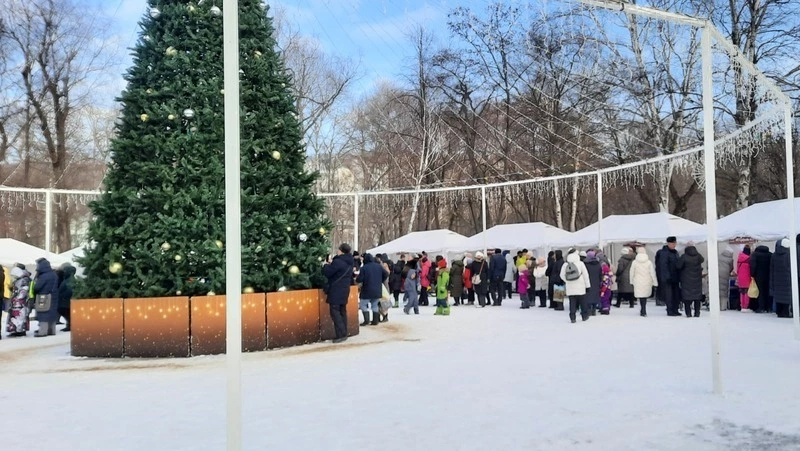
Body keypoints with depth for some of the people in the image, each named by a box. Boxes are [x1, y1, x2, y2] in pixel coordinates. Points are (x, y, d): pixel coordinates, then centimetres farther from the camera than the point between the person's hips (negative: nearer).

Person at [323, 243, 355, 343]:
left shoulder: (338, 262, -18)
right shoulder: (350, 263, 10)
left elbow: (327, 272, -14)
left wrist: (326, 265, 8)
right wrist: (331, 264, 17)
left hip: (336, 291, -9)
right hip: (345, 290, 9)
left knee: (335, 312, -7)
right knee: (342, 311, 13)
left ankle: (341, 334, -12)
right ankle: (344, 333, 15)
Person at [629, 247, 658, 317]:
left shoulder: (634, 262, -4)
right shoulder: (649, 262, -5)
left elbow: (632, 273, 3)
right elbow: (653, 273, -2)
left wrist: (632, 281, 16)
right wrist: (655, 283, 5)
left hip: (638, 283, -1)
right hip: (647, 282, 1)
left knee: (641, 296, 7)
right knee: (645, 296, 14)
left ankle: (643, 311, 1)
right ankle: (643, 311, 14)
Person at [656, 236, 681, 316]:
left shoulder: (675, 252, 15)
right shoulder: (664, 253, -12)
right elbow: (663, 266, -17)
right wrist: (666, 277, -21)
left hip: (675, 278, 8)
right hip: (668, 278, -8)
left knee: (676, 294, 9)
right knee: (669, 295, -5)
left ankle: (675, 310, 17)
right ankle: (670, 311, 2)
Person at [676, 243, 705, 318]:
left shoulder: (684, 257, -15)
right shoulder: (698, 256, -4)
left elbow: (678, 266, -12)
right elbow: (702, 260, 17)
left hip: (686, 280, -3)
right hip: (697, 279, 3)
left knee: (687, 295, 2)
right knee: (697, 295, 11)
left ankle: (688, 313, -2)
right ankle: (697, 312, 10)